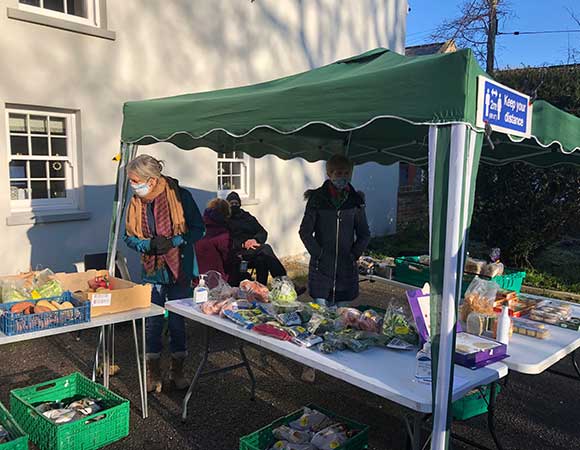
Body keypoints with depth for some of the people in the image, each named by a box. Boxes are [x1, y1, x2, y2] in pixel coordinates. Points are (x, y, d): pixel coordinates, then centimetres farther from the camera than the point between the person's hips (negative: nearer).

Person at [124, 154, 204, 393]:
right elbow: (129, 237, 6)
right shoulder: (136, 202, -1)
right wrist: (149, 244, -14)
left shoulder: (180, 196, -13)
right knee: (153, 322, 8)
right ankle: (153, 372, 26)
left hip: (180, 269, -2)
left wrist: (173, 242, -20)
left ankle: (177, 370, 28)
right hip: (152, 270, 3)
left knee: (178, 320, 9)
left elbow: (198, 229, -7)